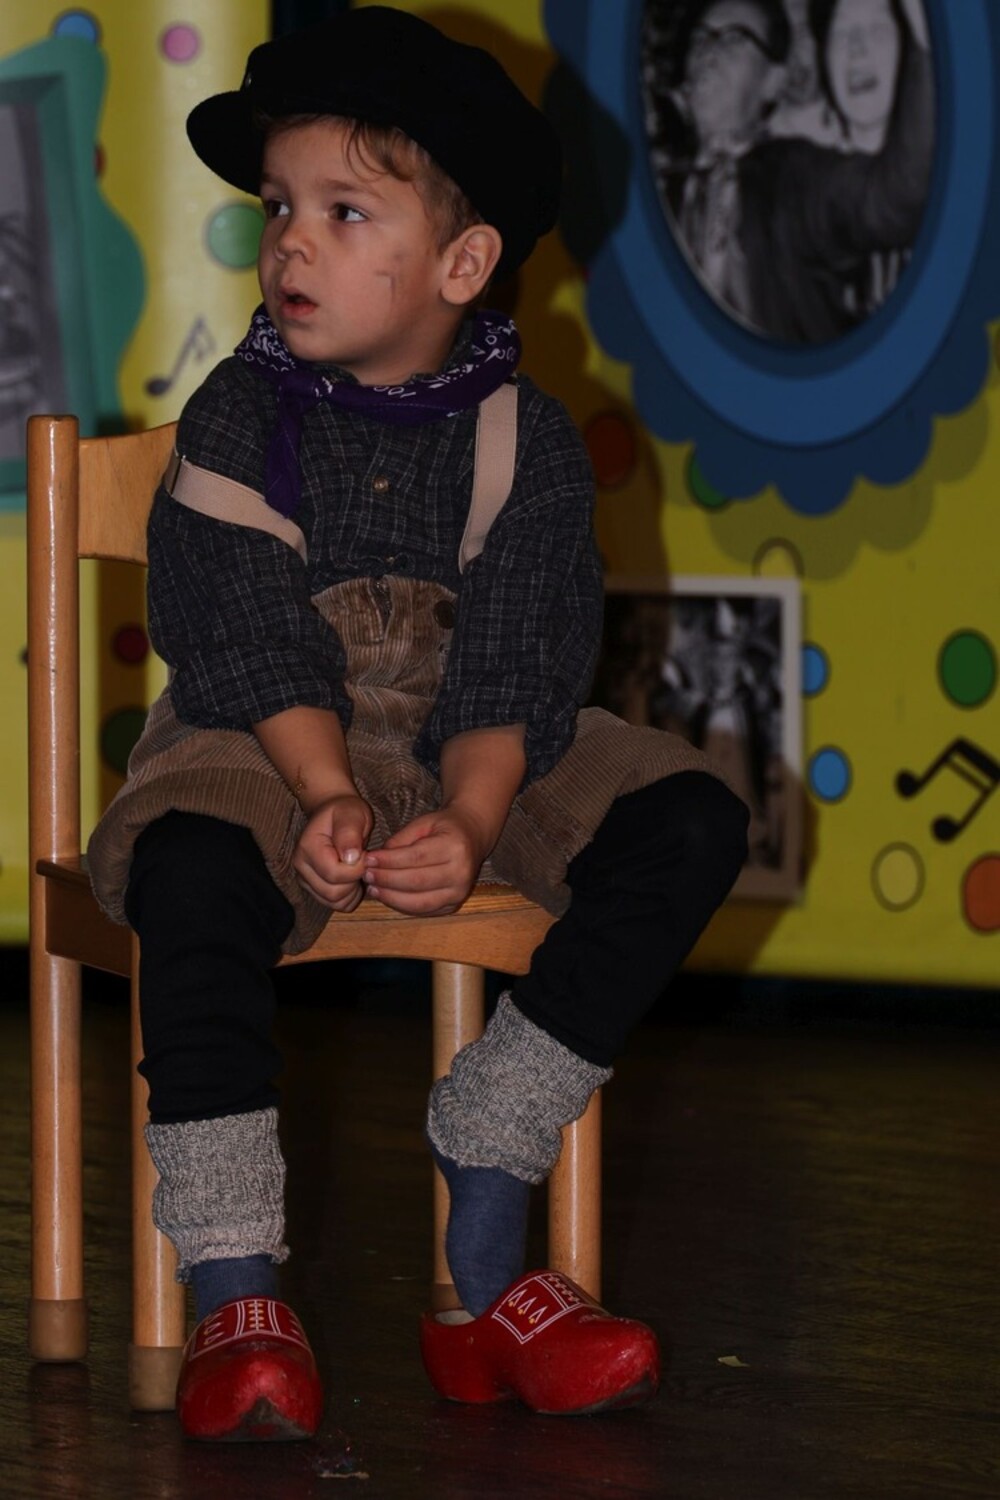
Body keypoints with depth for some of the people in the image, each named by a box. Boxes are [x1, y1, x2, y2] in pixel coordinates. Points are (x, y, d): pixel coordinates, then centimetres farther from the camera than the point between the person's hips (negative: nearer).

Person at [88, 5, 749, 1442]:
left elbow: (516, 669, -11)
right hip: (265, 742, -3)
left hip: (473, 761, 3)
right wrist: (330, 799, -30)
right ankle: (237, 1296, -28)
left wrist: (468, 821, -30)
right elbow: (258, 641, -13)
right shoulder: (241, 415, -4)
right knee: (192, 873, -36)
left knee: (691, 824, -19)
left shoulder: (527, 439, -2)